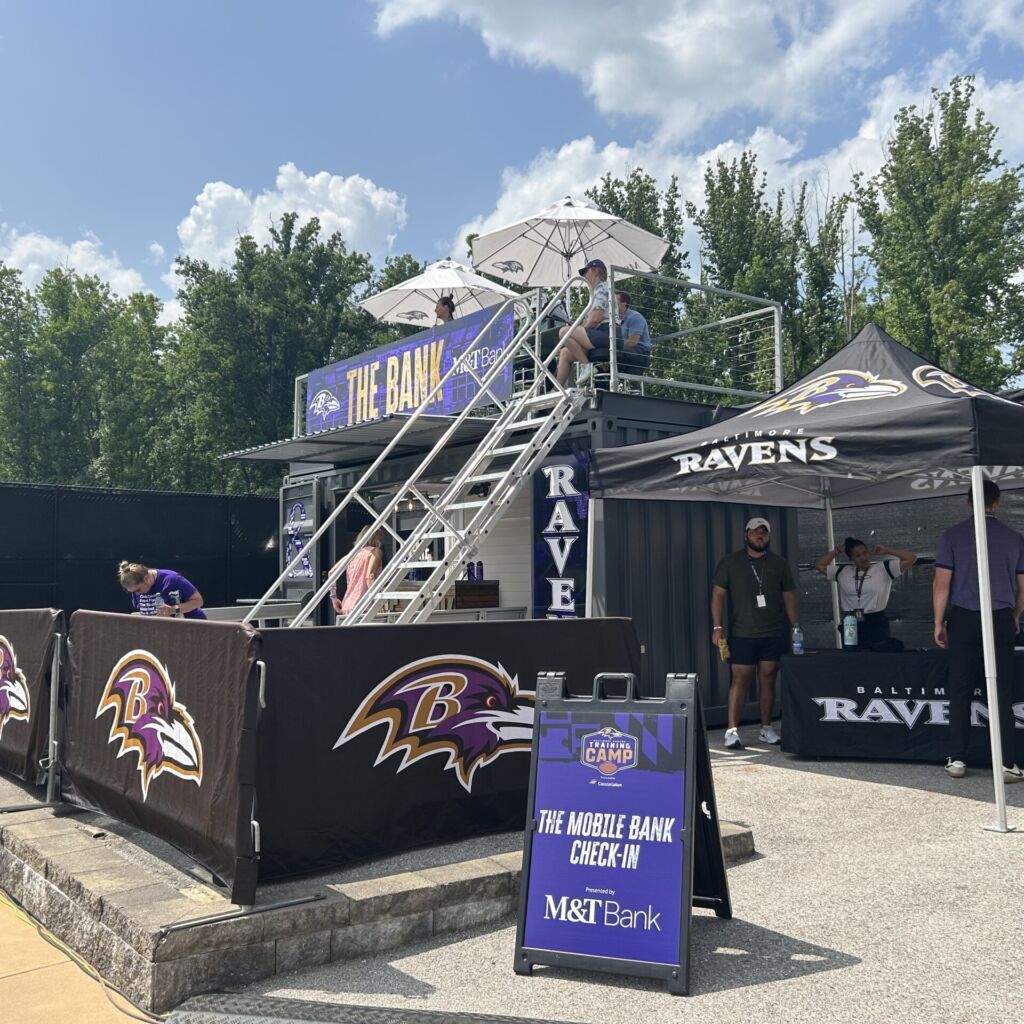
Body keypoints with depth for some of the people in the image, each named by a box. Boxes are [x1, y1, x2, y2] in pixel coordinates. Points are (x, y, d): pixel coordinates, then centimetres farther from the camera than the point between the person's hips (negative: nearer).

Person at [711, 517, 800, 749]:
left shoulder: (779, 563, 11)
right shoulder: (730, 562, 3)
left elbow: (789, 596, 14)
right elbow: (718, 595, 0)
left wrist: (795, 627, 6)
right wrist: (717, 627, -9)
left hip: (774, 634, 3)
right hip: (741, 634, -3)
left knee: (768, 679, 5)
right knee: (740, 680, -5)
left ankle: (766, 729, 16)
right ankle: (732, 731, -4)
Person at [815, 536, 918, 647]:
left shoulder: (884, 568, 4)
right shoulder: (843, 571, 12)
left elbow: (911, 558, 1)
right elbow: (819, 565, 17)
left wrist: (886, 550, 5)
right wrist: (838, 550, 15)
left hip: (876, 624, -2)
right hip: (850, 625, 3)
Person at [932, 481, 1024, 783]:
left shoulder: (952, 536, -1)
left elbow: (942, 583, -4)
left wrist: (939, 623, 3)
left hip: (963, 620, -1)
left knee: (961, 692, 4)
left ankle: (957, 760, 7)